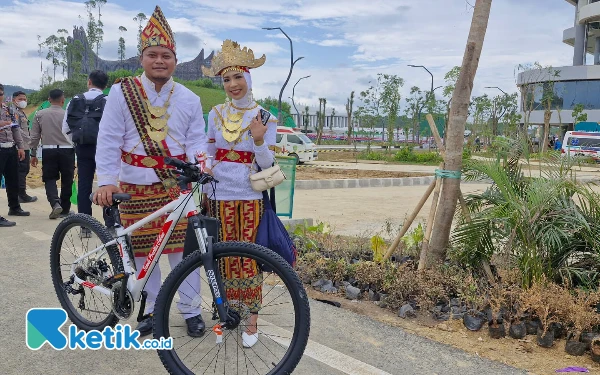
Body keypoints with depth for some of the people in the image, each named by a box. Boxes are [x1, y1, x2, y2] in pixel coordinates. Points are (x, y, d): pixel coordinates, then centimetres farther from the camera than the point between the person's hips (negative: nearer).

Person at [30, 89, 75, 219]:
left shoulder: (40, 114, 2)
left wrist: (33, 154, 14)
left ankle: (55, 203, -13)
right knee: (66, 180, 9)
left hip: (48, 151, 1)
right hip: (66, 150, -1)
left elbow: (35, 136, 4)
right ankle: (64, 210, 16)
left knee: (50, 179, 10)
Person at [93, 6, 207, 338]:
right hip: (136, 186, 0)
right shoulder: (121, 93, -1)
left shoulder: (189, 99, 5)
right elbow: (108, 140, -5)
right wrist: (106, 181, -14)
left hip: (176, 185, 0)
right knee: (142, 250, 9)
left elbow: (196, 139, 4)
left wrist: (200, 157, -20)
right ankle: (152, 309, 26)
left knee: (182, 247, 1)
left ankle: (190, 309, 17)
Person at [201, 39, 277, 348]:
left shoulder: (265, 118, -2)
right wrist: (204, 194, 7)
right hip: (220, 196, 2)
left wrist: (259, 140, -22)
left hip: (250, 197, -2)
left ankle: (252, 321, 13)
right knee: (223, 257, 7)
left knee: (249, 258, 1)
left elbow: (267, 163, -4)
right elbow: (207, 157, 12)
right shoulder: (215, 115, 6)